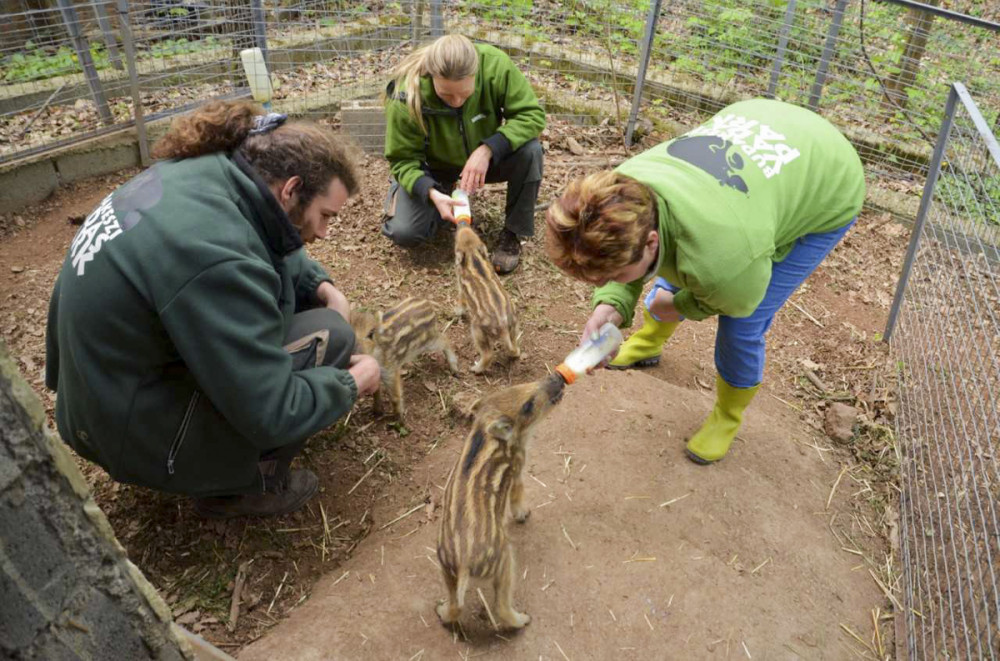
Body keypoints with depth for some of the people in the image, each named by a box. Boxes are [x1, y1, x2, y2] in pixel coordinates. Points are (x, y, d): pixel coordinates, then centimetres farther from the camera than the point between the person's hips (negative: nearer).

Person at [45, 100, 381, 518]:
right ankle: (248, 485, 2)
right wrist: (350, 384, -12)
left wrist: (321, 286, -2)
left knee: (298, 292, 8)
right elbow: (271, 415, -28)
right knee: (328, 333, -12)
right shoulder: (215, 257, -33)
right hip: (137, 432, -9)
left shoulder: (204, 171, -7)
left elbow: (273, 252, 14)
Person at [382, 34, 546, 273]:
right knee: (404, 233, -21)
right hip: (435, 168, -1)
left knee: (530, 150, -30)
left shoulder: (495, 64, -29)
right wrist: (431, 193, -40)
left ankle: (512, 233, -10)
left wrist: (487, 150, -37)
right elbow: (403, 159, -20)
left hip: (484, 161, 1)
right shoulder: (406, 98, -31)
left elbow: (532, 114, -23)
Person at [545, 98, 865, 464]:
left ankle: (728, 417, 22)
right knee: (676, 271, 14)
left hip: (828, 190, -6)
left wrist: (677, 304, -4)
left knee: (742, 325, -7)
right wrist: (610, 305, -26)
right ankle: (648, 342, 44)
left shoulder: (719, 259, -44)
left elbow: (737, 300, -19)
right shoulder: (623, 188, -27)